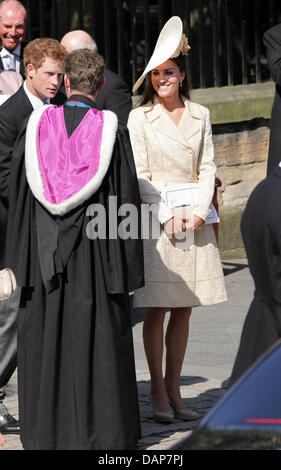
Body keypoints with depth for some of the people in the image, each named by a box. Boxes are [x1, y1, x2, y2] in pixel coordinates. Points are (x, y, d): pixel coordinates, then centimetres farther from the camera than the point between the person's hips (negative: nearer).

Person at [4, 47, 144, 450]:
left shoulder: (37, 125, -3)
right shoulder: (111, 130, -8)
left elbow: (18, 191, 1)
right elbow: (127, 199, -7)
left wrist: (20, 259, 10)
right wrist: (128, 270, 0)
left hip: (44, 251, 2)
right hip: (95, 251, -2)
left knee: (45, 339, 10)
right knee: (98, 341, 5)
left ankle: (45, 431, 15)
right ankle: (102, 431, 7)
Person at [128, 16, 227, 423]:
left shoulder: (199, 116, 10)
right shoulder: (139, 118, -1)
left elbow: (207, 167, 9)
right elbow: (139, 176, -3)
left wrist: (200, 211, -6)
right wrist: (167, 216, -12)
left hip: (194, 218, 4)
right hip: (155, 218, -4)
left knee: (184, 309, 5)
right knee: (156, 309, -3)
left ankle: (174, 390, 10)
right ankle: (158, 393, 2)